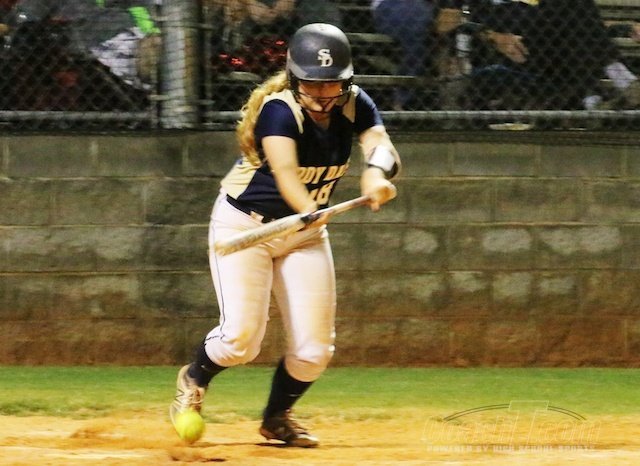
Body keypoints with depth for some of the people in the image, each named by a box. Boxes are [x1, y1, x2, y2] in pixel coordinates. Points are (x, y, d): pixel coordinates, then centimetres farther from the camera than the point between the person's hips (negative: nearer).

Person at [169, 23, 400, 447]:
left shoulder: (354, 105, -10)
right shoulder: (279, 109, -27)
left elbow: (383, 146, -27)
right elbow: (285, 171, -43)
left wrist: (377, 171, -52)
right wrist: (309, 211, -64)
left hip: (304, 233, 5)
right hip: (244, 223, -5)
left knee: (315, 348, -3)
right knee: (242, 337, -18)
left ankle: (278, 416, 28)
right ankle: (194, 379, 16)